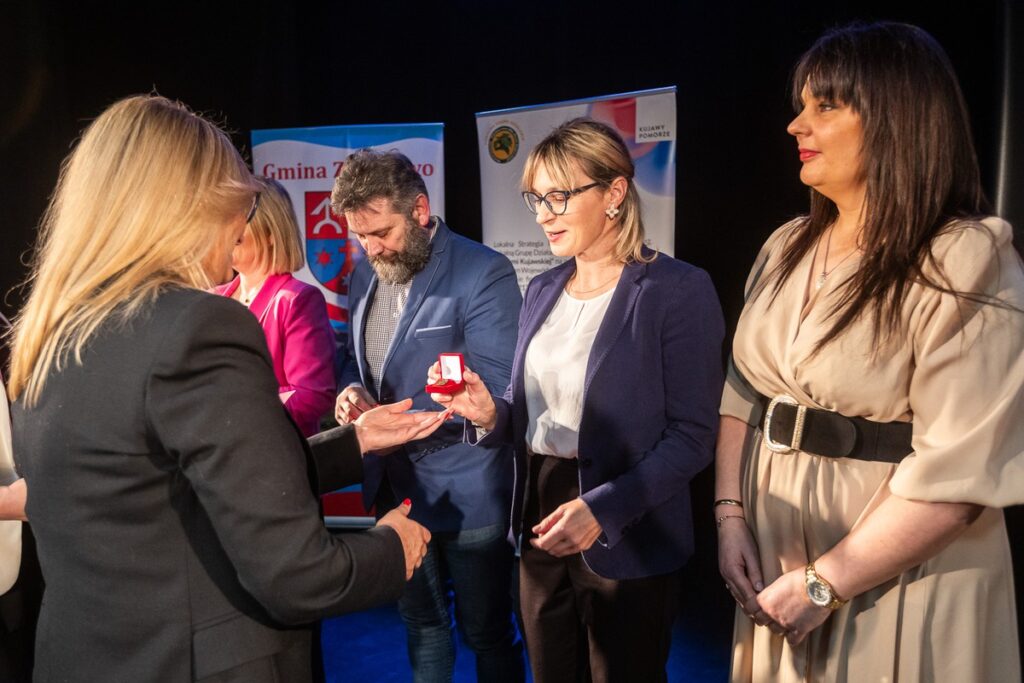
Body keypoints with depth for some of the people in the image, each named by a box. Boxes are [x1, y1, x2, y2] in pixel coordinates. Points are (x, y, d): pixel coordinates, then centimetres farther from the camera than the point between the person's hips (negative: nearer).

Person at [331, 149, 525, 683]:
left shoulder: (483, 273, -17)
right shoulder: (364, 275, 7)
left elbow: (493, 388, -21)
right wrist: (351, 389, -7)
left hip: (466, 493, -6)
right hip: (395, 486, 7)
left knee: (485, 632, 11)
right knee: (421, 620, 23)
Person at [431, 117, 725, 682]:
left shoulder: (677, 290, -13)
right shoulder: (542, 291, 6)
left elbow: (692, 435, -15)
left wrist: (604, 510, -25)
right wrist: (491, 413, -10)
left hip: (626, 542, -5)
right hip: (540, 527, 6)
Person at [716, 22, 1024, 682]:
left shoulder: (967, 263, -15)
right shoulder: (786, 248, 5)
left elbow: (958, 473, -21)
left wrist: (822, 585, -18)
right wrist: (730, 516, -3)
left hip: (898, 588, -6)